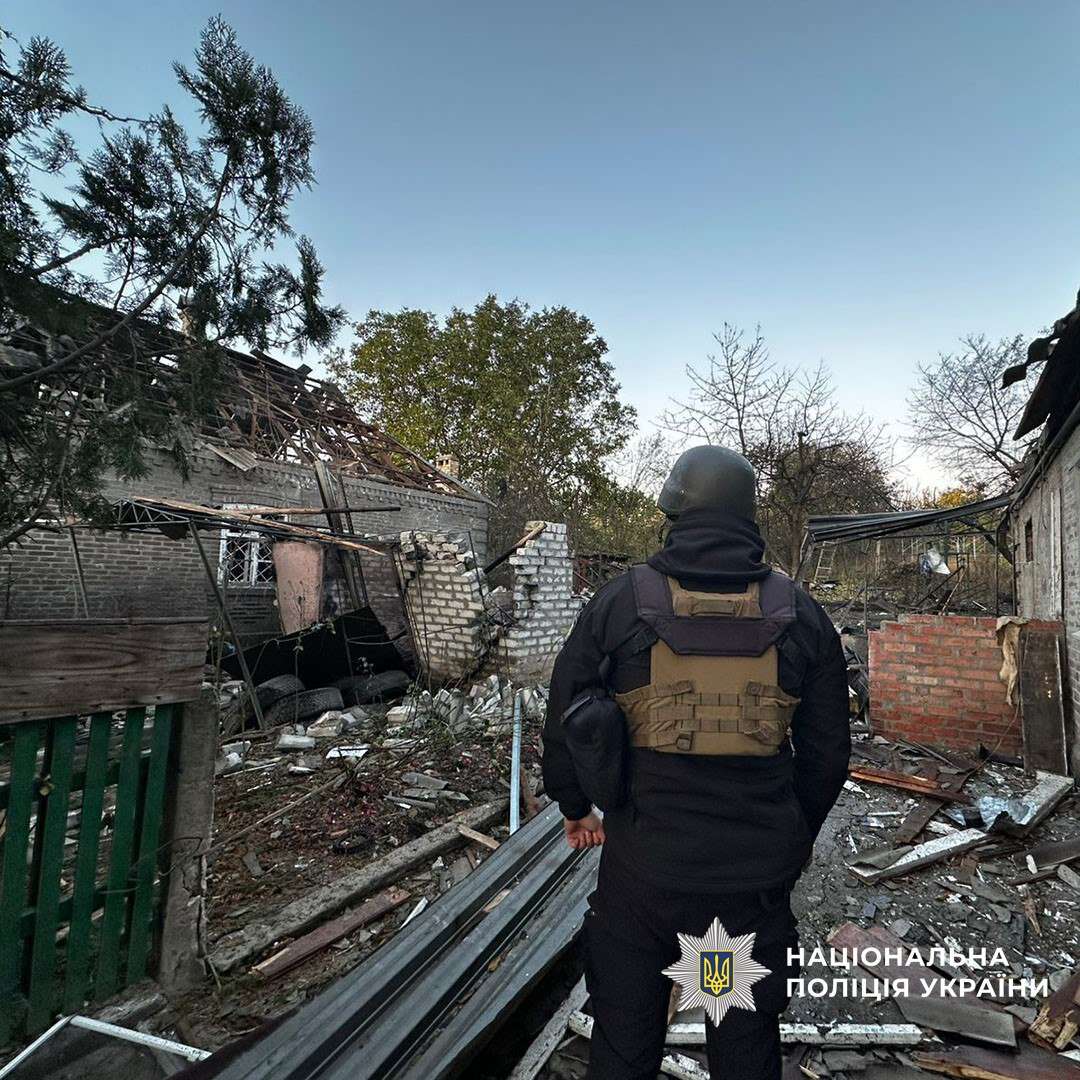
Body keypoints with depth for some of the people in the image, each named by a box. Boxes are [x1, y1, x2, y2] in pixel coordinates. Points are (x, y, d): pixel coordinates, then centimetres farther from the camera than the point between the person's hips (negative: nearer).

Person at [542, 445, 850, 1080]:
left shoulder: (621, 601, -9)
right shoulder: (801, 615, -3)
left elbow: (565, 716, -1)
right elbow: (828, 747, 5)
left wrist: (575, 806, 16)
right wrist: (799, 833, 22)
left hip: (640, 866, -1)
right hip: (755, 876, 2)